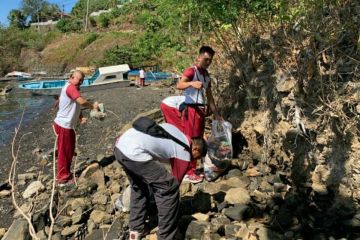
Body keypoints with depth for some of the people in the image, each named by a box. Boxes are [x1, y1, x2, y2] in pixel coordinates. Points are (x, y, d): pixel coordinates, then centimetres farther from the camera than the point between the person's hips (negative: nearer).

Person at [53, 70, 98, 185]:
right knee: (64, 152, 2)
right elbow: (82, 101, -32)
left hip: (67, 125, 10)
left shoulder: (72, 88, 13)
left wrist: (80, 117, 0)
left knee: (70, 150, 19)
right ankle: (63, 177, 14)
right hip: (64, 125, -10)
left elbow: (75, 107, 16)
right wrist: (92, 106, -15)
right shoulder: (70, 87, -19)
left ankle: (65, 173, 32)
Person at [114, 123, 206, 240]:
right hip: (134, 153, -9)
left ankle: (135, 230, 36)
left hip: (120, 145, 10)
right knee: (169, 188, 3)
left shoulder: (178, 134, 25)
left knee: (138, 186, 28)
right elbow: (175, 181, 13)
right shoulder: (184, 155, 4)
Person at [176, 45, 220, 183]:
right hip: (191, 110, -8)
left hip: (201, 110, 8)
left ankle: (193, 169, 24)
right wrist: (192, 83, -42)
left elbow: (209, 97, 21)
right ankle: (188, 172, 1)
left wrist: (216, 115, 20)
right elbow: (178, 85, -23)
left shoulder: (207, 76, 18)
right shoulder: (191, 71, -7)